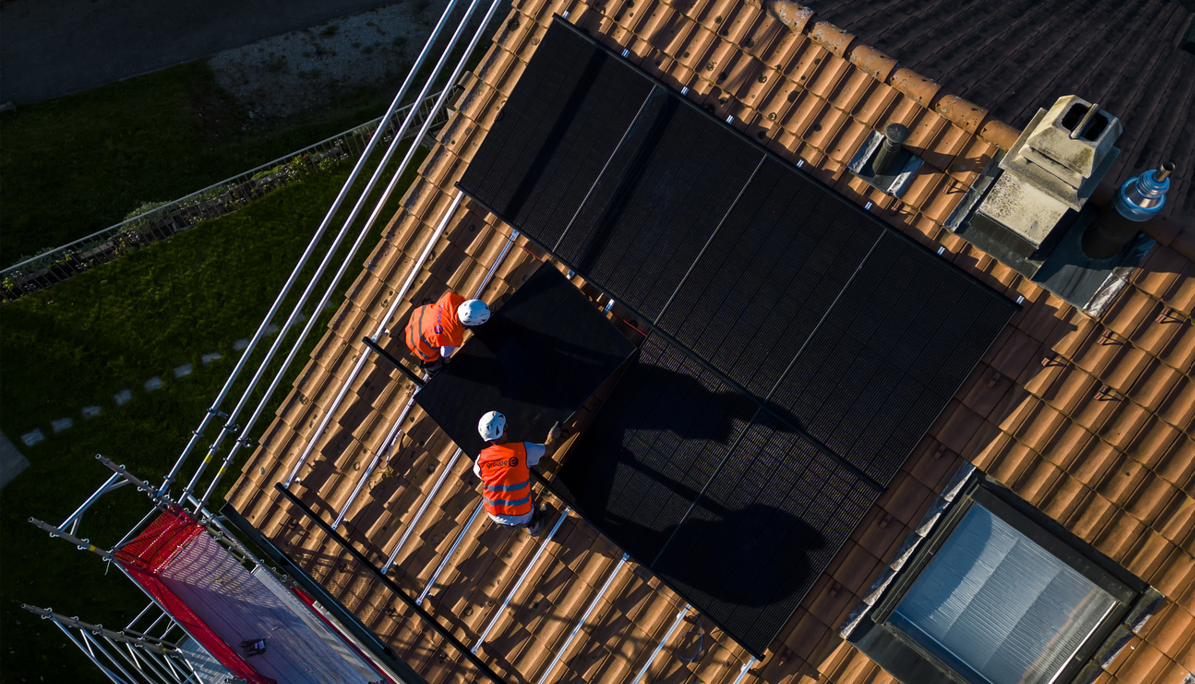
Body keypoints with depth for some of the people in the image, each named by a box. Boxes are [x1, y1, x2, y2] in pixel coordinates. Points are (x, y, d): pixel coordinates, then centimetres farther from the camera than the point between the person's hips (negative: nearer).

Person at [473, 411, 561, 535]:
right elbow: (548, 450, 1)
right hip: (520, 518, -3)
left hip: (495, 517, 3)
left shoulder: (482, 457, -10)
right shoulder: (524, 449, -18)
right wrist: (552, 436, 24)